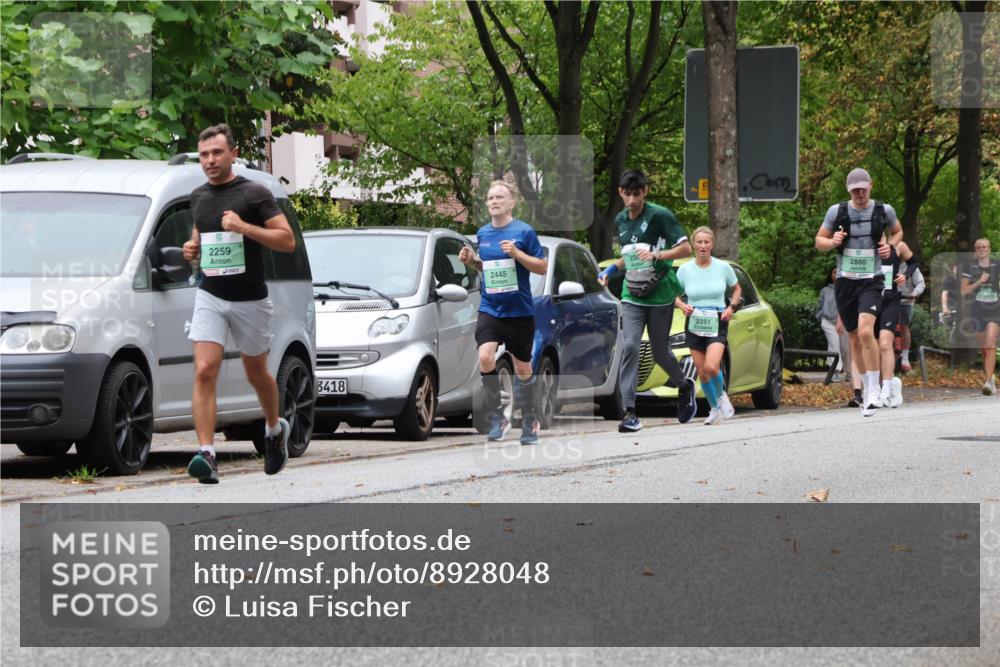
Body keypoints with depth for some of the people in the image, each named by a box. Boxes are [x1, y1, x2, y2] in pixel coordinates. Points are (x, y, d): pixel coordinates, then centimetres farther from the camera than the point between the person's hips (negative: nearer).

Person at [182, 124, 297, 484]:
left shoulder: (254, 194, -9)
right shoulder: (199, 197, 8)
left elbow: (287, 240, -13)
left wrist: (244, 227, -24)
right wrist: (192, 248, 3)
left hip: (250, 300, -3)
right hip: (210, 296, 3)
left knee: (256, 374, 14)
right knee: (204, 372, -15)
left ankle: (275, 429, 43)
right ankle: (207, 454, -22)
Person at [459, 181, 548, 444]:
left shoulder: (524, 231, -6)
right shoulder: (482, 233, 8)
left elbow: (543, 267, -6)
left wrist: (516, 253, -19)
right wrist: (472, 261, 2)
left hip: (520, 311, -3)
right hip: (490, 308, 3)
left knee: (523, 369, 7)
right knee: (485, 357, -19)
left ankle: (529, 422, 25)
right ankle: (497, 418, -8)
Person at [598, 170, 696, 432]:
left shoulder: (660, 216, -9)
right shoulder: (621, 220, 11)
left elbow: (685, 248, -11)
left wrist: (656, 255, -24)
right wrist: (611, 270, 9)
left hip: (660, 294, -4)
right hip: (632, 295, 4)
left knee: (660, 352, 6)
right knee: (629, 346, -14)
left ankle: (685, 387, 38)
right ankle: (630, 412, -18)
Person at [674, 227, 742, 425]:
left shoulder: (723, 267, -2)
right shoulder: (685, 269, -1)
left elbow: (737, 289, 12)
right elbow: (674, 294, 9)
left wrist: (731, 307, -5)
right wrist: (682, 305, -13)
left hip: (717, 324, -2)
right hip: (694, 325, 2)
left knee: (711, 367, -22)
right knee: (702, 372, 5)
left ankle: (722, 395, 8)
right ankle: (715, 408, 24)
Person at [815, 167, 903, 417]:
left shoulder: (884, 210, 0)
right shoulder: (837, 211, 0)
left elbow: (897, 231, 20)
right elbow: (819, 241, 8)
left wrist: (890, 246, -2)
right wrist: (832, 242, -14)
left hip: (871, 281, -3)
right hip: (845, 281, 3)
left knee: (865, 331, -23)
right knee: (854, 338, 11)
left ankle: (874, 391, -17)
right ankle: (866, 389, 29)